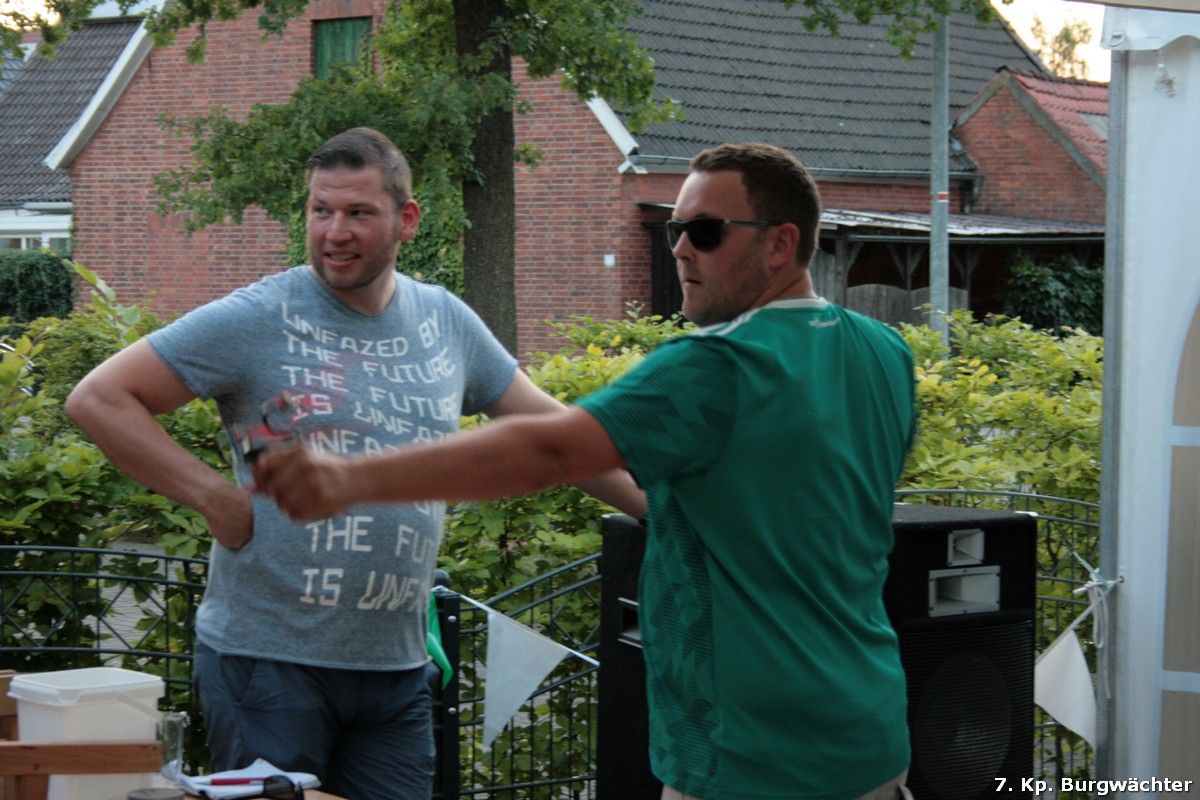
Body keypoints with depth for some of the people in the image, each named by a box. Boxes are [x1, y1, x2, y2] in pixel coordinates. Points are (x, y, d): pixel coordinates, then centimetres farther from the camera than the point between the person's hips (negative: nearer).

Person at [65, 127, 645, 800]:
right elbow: (98, 400, -7)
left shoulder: (446, 322, 9)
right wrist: (215, 496, -13)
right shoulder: (257, 319, -7)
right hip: (268, 660, -4)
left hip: (398, 667, 4)